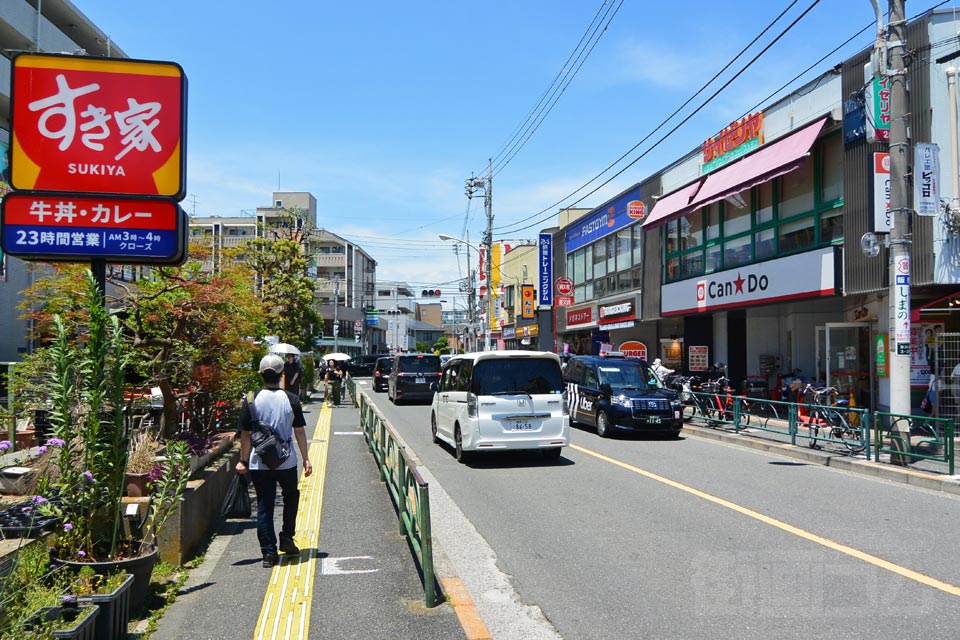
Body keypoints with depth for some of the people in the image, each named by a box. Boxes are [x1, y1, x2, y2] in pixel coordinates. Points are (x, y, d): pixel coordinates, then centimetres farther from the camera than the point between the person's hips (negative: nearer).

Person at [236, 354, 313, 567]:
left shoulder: (251, 400, -5)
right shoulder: (291, 400, -6)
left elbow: (245, 434, -3)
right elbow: (299, 432, -3)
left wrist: (243, 461, 7)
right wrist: (306, 459, 4)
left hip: (259, 463, 0)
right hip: (286, 462, 0)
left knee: (264, 506, 6)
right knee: (291, 497, 24)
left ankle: (269, 552, 6)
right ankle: (287, 538, 19)